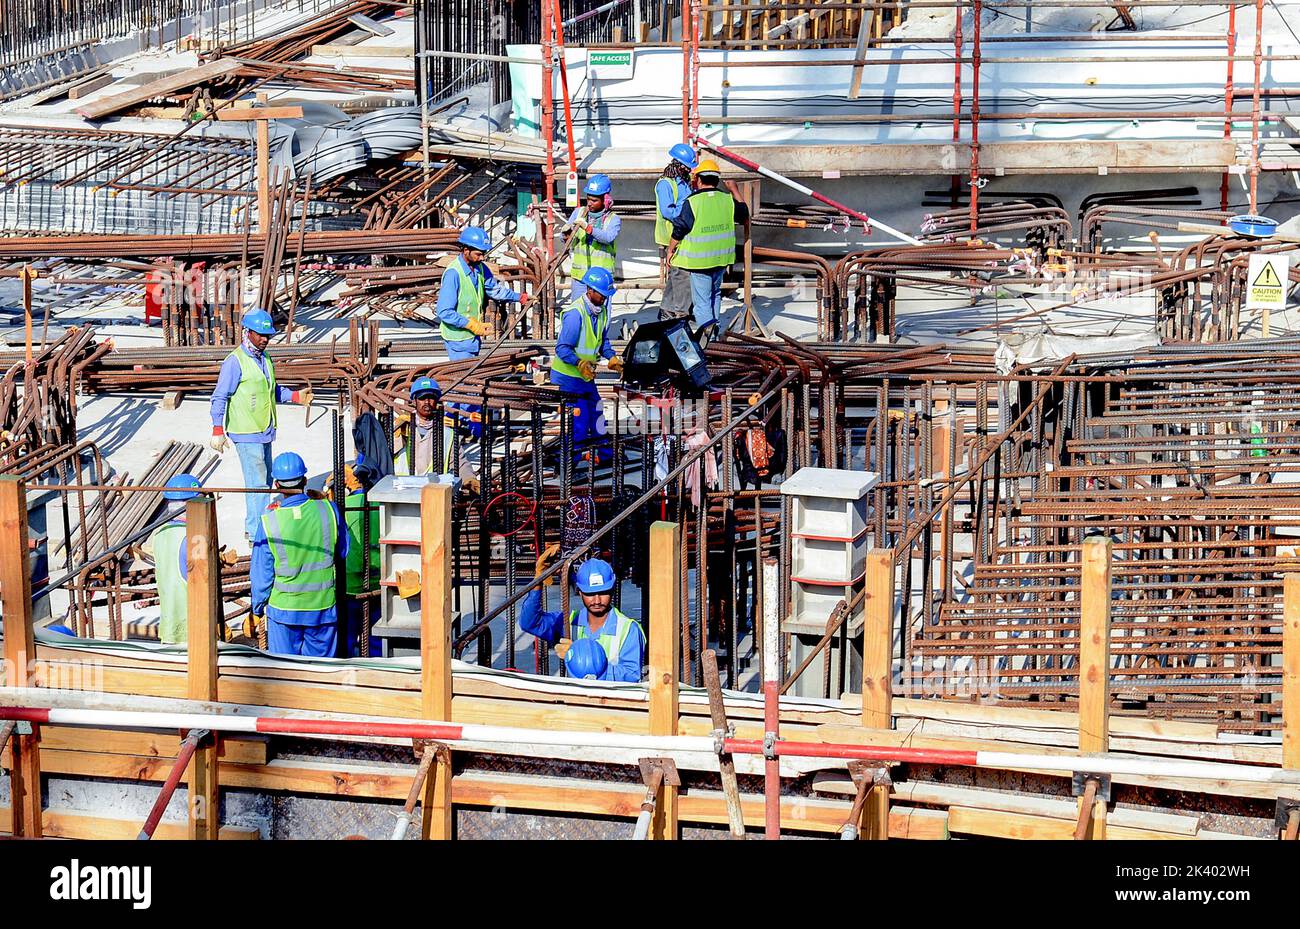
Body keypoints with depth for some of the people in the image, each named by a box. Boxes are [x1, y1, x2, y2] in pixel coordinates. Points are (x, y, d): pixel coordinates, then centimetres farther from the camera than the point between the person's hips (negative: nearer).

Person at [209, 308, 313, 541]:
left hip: (264, 432, 9)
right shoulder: (235, 362, -14)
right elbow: (219, 398, -15)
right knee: (257, 482, -10)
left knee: (265, 481, 13)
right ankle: (255, 530, -5)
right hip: (246, 434, -9)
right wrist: (218, 431, -21)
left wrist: (296, 396, 12)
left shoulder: (265, 358, 12)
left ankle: (255, 526, 23)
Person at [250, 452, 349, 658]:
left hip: (283, 609, -1)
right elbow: (343, 552, 5)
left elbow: (261, 573, -6)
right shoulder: (327, 510, -12)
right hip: (323, 606, 1)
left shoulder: (269, 522, -15)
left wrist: (258, 606, 9)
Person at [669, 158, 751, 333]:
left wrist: (670, 251, 7)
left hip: (699, 259, -5)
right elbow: (745, 217, 18)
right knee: (715, 294, 24)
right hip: (721, 259, 5)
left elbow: (678, 231, -10)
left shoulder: (692, 202, -15)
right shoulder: (728, 200, -1)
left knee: (701, 300, -2)